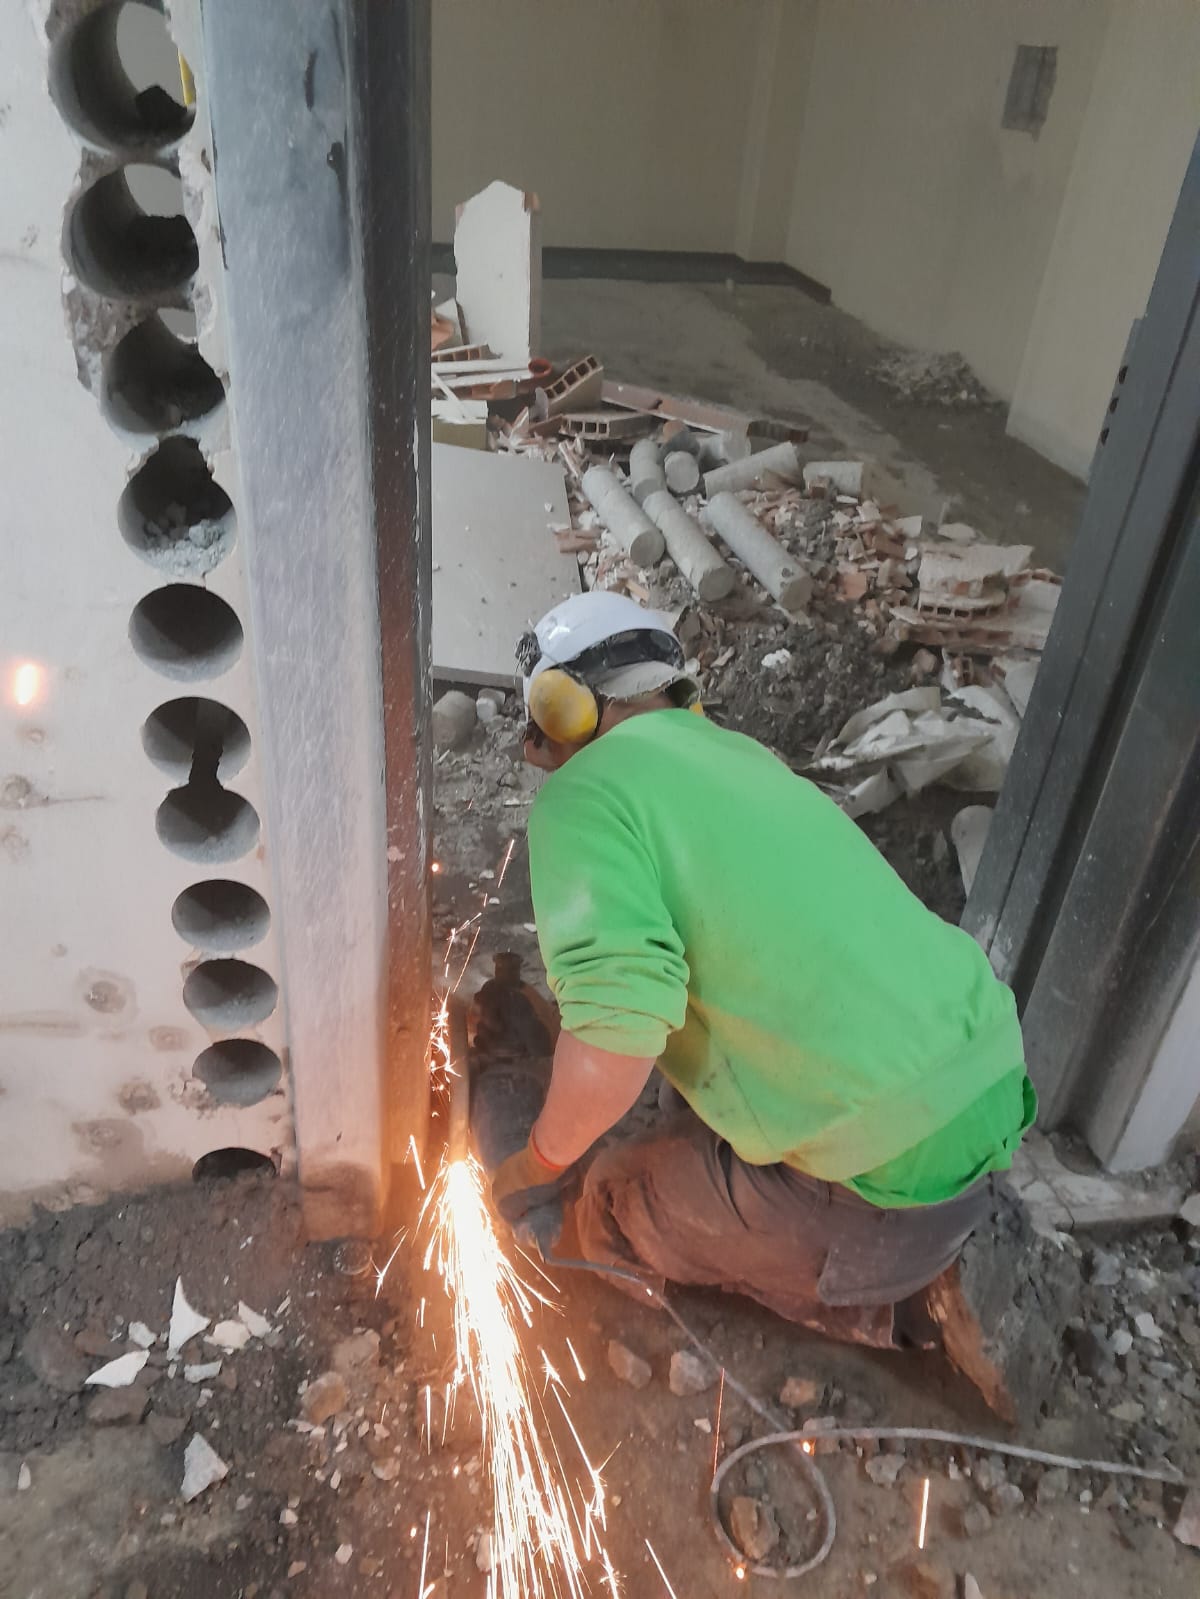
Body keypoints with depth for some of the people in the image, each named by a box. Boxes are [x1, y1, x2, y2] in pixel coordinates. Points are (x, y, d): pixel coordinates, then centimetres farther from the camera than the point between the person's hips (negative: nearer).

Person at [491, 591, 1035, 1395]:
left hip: (896, 1169, -8)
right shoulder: (734, 750, 15)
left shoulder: (582, 794, -12)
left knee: (615, 1205, 12)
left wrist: (539, 1165, -5)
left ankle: (893, 1301, 13)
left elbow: (617, 1027, -26)